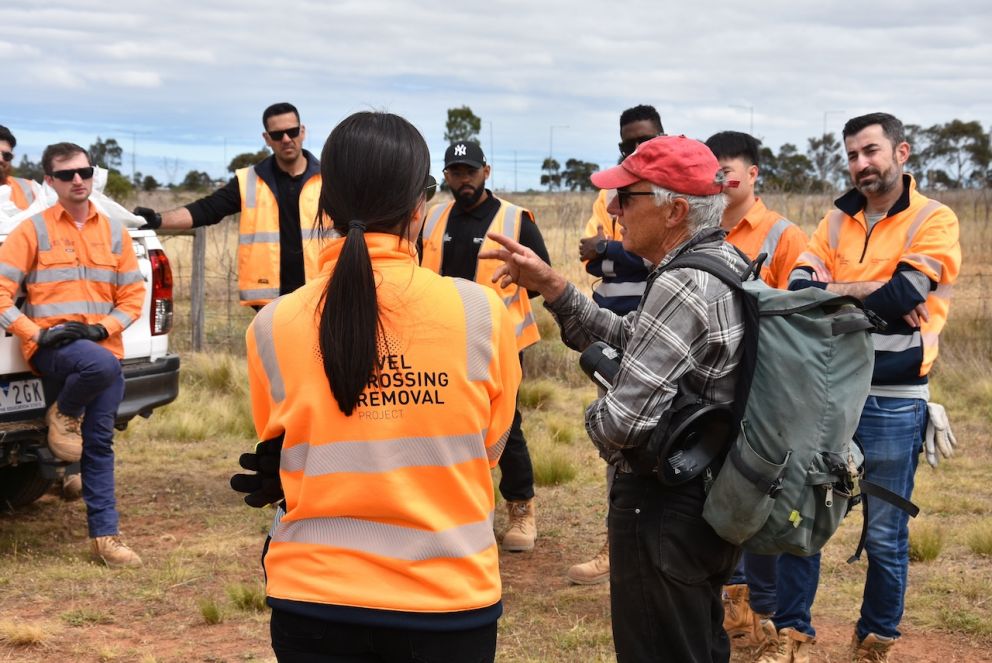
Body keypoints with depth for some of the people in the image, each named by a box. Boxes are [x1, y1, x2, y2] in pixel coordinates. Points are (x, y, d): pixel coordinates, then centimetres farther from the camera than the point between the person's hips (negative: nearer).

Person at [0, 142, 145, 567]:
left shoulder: (114, 233, 12)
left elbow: (133, 294, 12)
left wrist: (103, 328, -6)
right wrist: (36, 333, -14)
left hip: (103, 347, 4)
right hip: (51, 349, -4)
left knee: (100, 443, 0)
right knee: (102, 365, -36)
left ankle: (104, 535, 8)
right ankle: (64, 415, -5)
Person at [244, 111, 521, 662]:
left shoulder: (274, 327, -8)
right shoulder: (480, 312, -12)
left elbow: (279, 454, 6)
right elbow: (489, 448, 3)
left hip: (316, 596, 1)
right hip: (449, 599, -1)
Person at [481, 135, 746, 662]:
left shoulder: (684, 286, -25)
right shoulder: (726, 263, 6)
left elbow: (621, 422, -29)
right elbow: (627, 339, 13)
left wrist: (594, 418, -6)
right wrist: (550, 285, 3)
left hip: (664, 508, -10)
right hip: (712, 497, 10)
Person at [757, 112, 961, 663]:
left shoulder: (934, 220, -5)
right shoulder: (838, 219, 9)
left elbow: (903, 296, -18)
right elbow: (800, 288, -4)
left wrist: (829, 295, -7)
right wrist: (870, 295, -19)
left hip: (893, 401, -4)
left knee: (885, 535, 7)